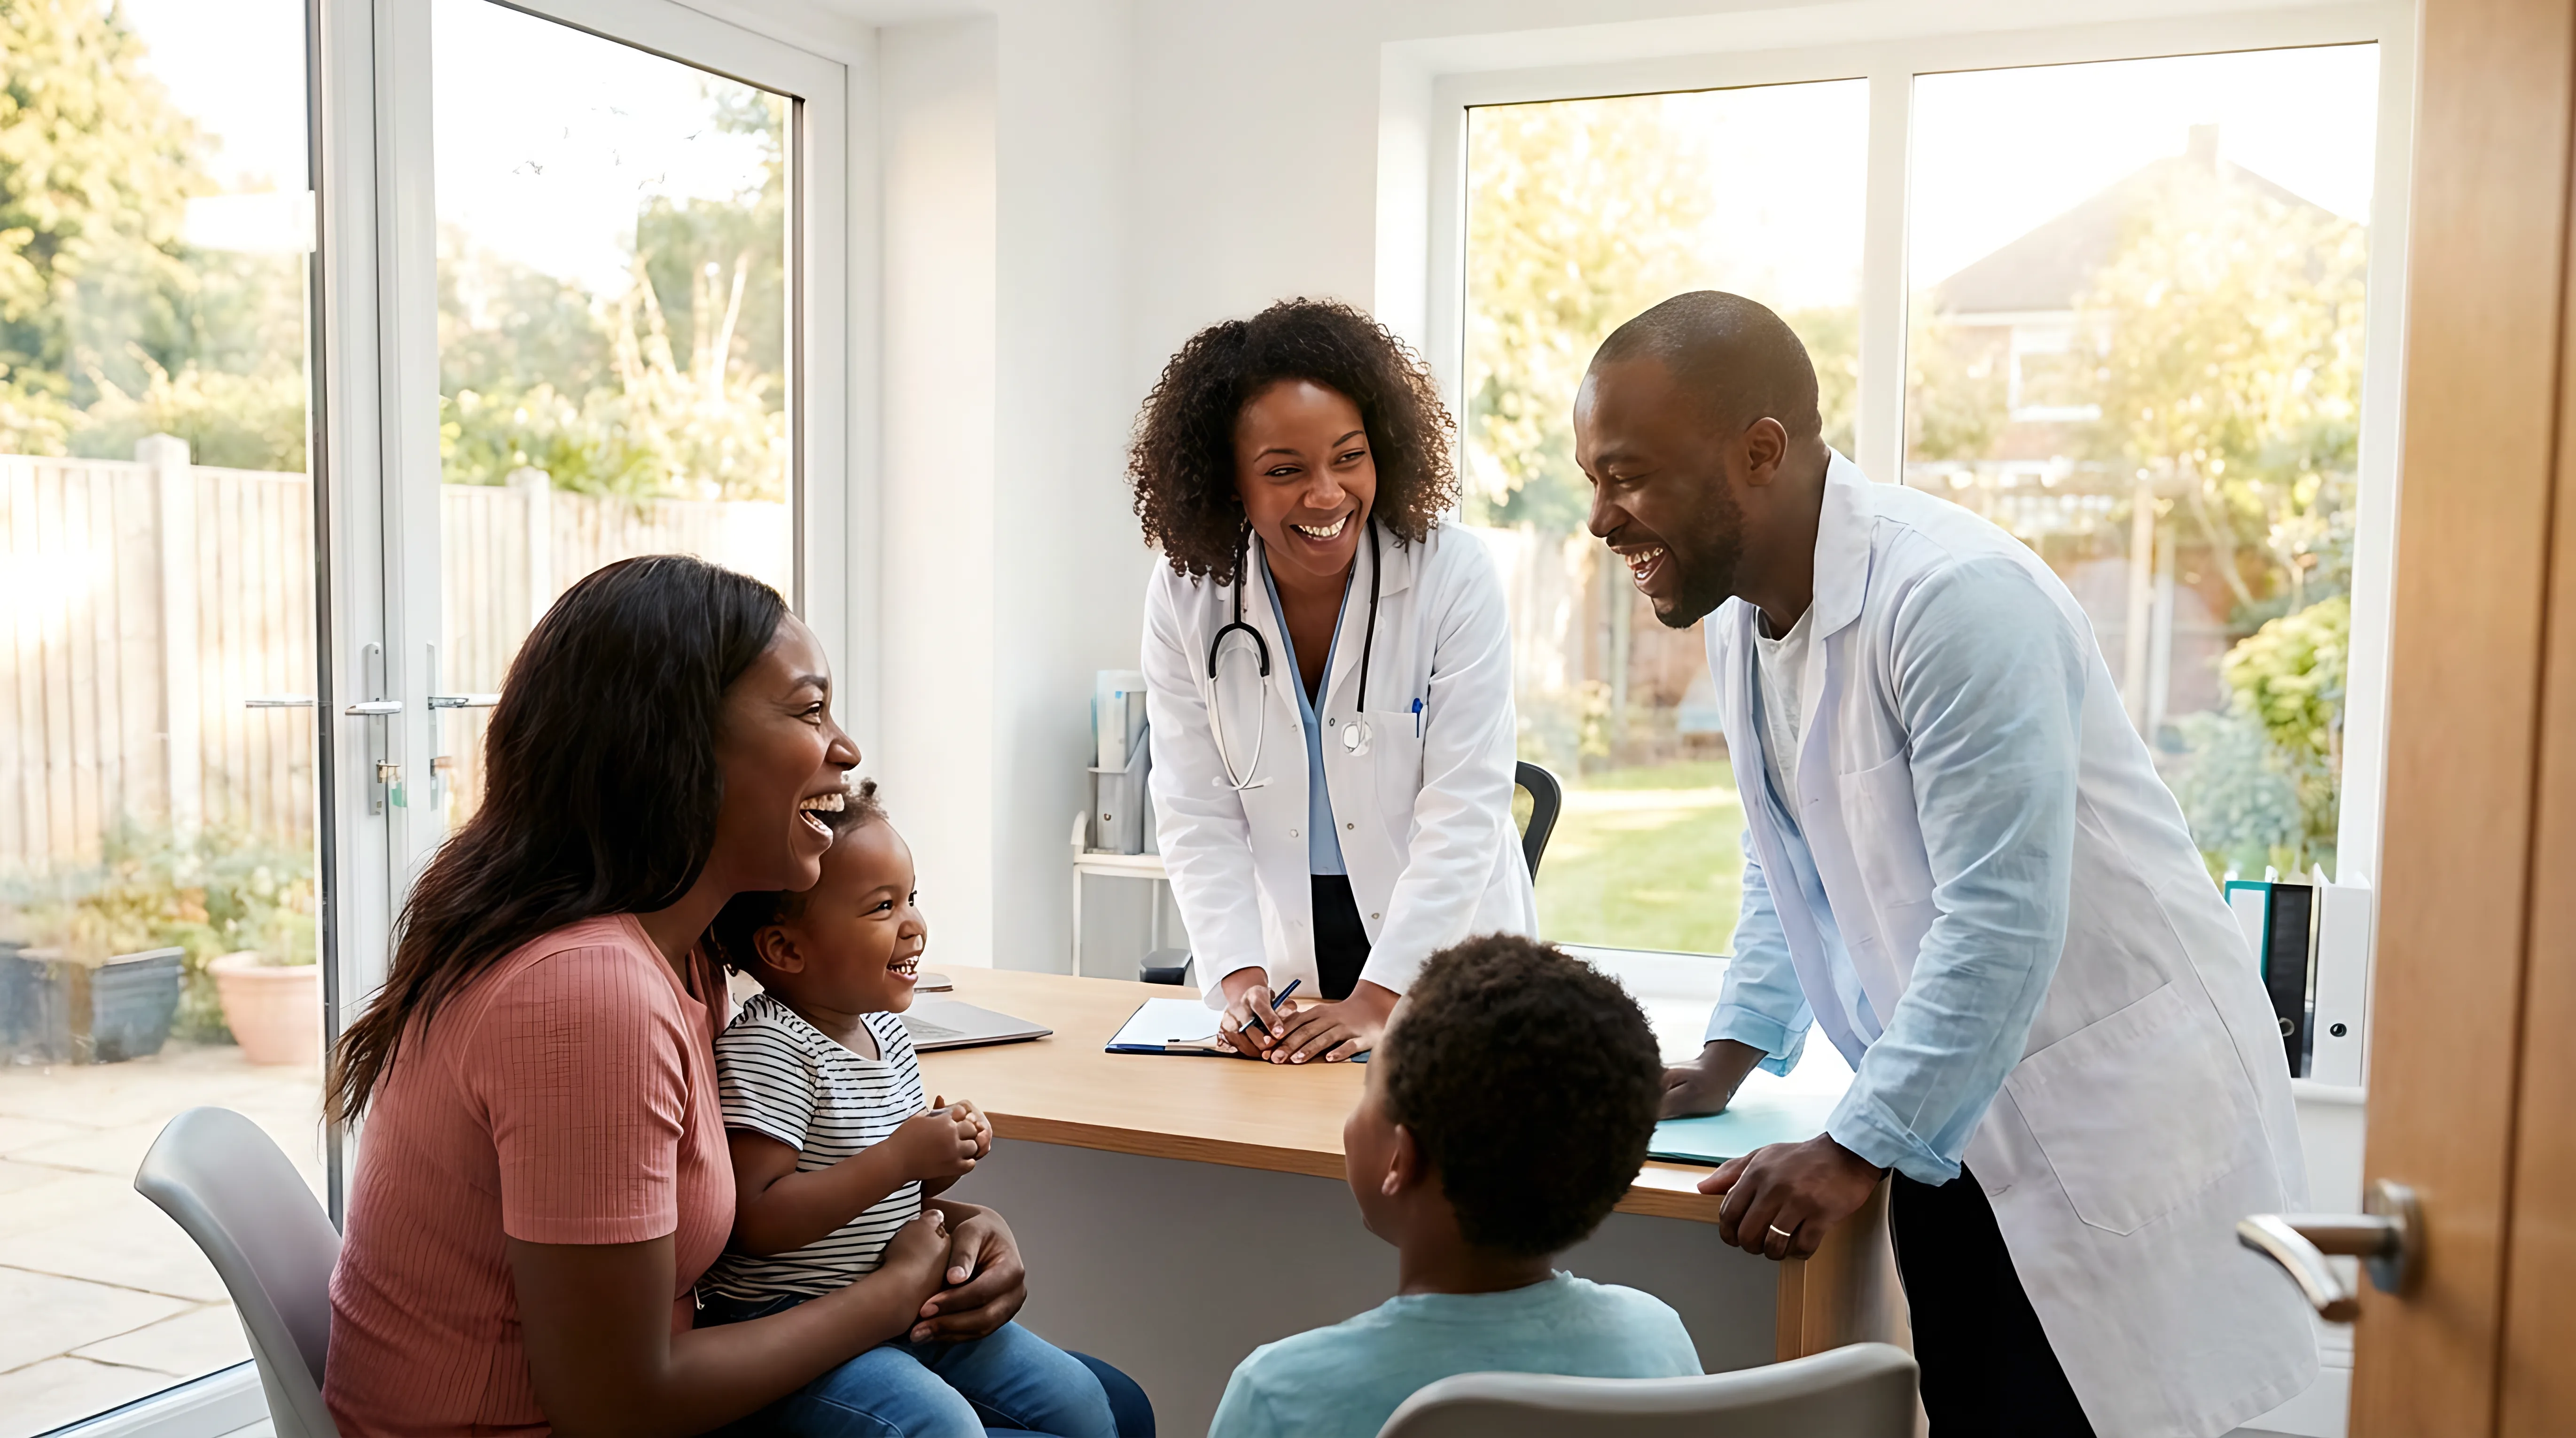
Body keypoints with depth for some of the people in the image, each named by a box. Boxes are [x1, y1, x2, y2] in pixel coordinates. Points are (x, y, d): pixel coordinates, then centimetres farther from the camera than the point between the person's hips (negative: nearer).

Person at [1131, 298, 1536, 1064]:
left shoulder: (1456, 576, -13)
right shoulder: (1184, 597, -5)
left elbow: (1464, 813, -15)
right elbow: (1198, 818, -5)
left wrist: (1380, 997, -21)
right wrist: (1238, 977, -18)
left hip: (1446, 959, -1)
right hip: (1287, 958, 1)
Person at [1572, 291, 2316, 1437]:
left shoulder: (1952, 596, -23)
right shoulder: (1740, 613, 4)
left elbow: (2002, 920, -25)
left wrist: (1856, 1152, -20)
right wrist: (1722, 1069, 10)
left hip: (2114, 1130, -7)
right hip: (1949, 1125, 8)